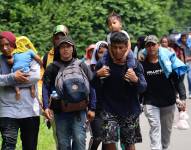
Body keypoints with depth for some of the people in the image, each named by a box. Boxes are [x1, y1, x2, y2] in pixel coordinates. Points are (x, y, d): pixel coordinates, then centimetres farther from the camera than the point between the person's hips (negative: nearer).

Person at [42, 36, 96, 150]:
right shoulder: (52, 68, 5)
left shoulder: (81, 66, 4)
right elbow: (45, 88, 4)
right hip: (60, 111, 1)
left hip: (79, 111, -1)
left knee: (79, 139, -10)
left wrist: (92, 108, 1)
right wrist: (46, 107, -8)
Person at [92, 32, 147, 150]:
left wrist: (136, 80, -27)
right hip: (109, 110, 0)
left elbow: (143, 88, -5)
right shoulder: (103, 63, -4)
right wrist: (97, 75, -18)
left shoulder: (134, 64, -4)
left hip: (130, 110, 0)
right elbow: (95, 87, 3)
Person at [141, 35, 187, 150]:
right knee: (155, 127, -14)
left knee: (167, 128, 12)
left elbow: (178, 79, -1)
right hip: (150, 103, -1)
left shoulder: (168, 60, -3)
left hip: (168, 101, 1)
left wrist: (182, 97, -9)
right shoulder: (142, 64, -2)